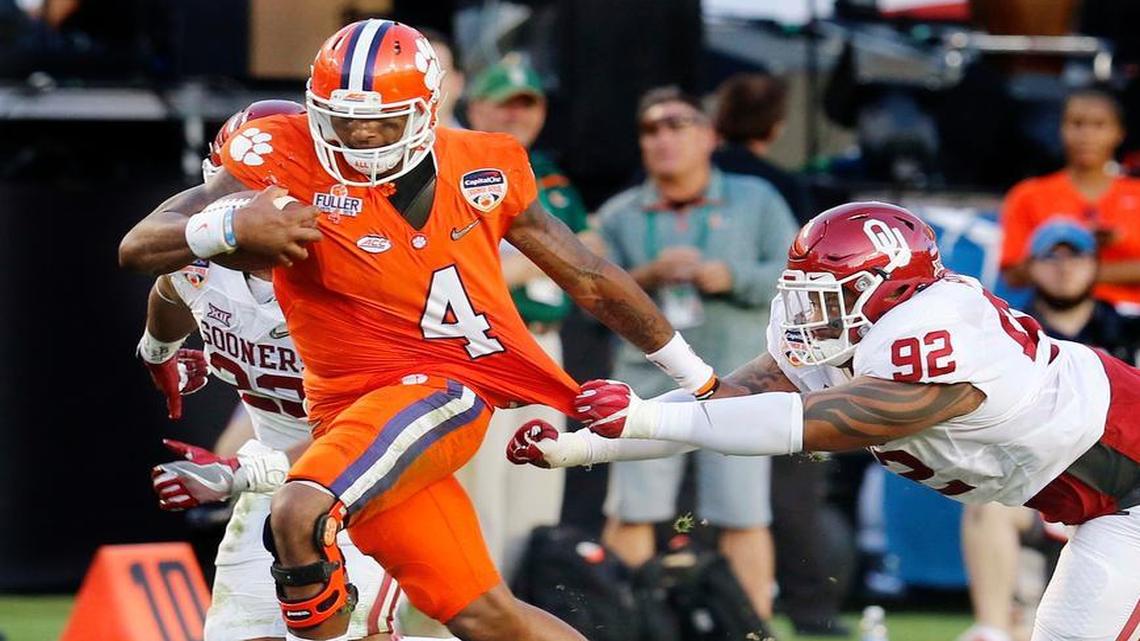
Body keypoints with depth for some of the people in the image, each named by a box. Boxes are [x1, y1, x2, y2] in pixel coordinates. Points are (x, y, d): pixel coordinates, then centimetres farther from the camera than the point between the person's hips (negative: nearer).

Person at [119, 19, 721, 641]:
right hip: (352, 409, 2)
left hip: (440, 389, -1)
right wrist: (230, 228, -31)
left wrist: (699, 378, 27)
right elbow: (139, 248, -9)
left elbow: (591, 280, 18)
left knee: (300, 514, -29)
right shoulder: (288, 163, -4)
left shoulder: (481, 169, 4)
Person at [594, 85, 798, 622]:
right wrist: (644, 278, -13)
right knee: (631, 513, -2)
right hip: (649, 383, 1)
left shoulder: (755, 201, 9)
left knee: (743, 516, -4)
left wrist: (729, 277, -13)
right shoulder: (619, 215, 12)